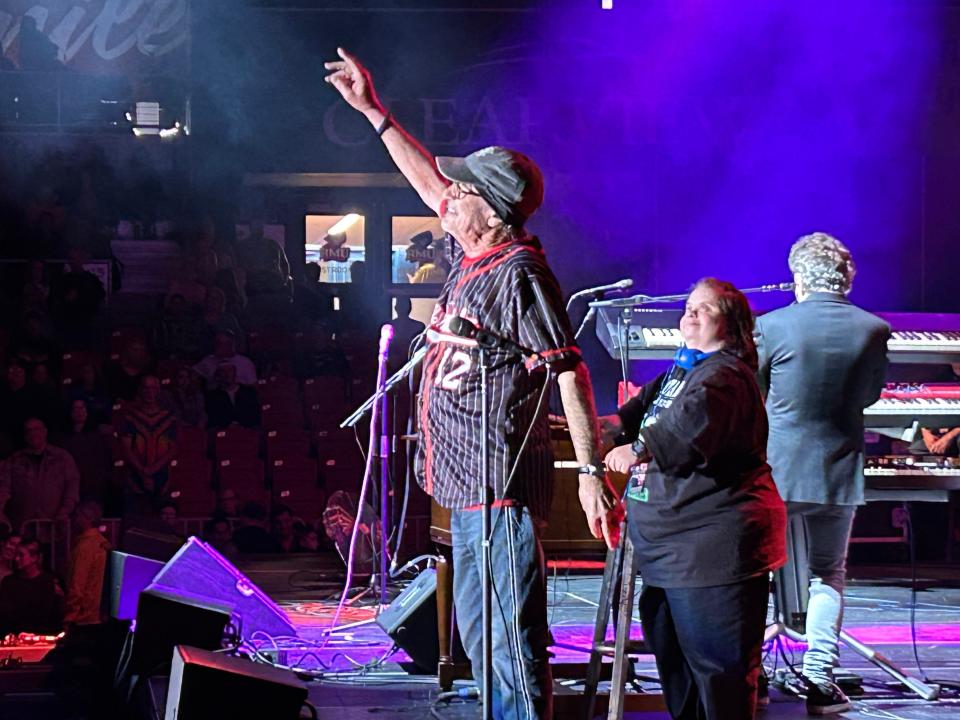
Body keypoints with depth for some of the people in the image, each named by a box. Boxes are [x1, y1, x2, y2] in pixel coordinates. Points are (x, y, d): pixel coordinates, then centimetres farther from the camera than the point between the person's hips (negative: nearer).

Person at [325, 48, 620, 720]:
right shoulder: (472, 257, 11)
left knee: (513, 637, -10)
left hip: (503, 485, -10)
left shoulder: (519, 273, -16)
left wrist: (593, 471, -26)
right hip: (469, 484, 10)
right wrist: (374, 112, 31)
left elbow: (570, 372, -20)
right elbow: (431, 182, 28)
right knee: (479, 634, 16)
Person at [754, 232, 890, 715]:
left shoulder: (771, 326, -13)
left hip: (774, 473, -2)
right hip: (838, 473, 2)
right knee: (829, 575, 16)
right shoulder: (874, 331, -5)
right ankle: (820, 683, 9)